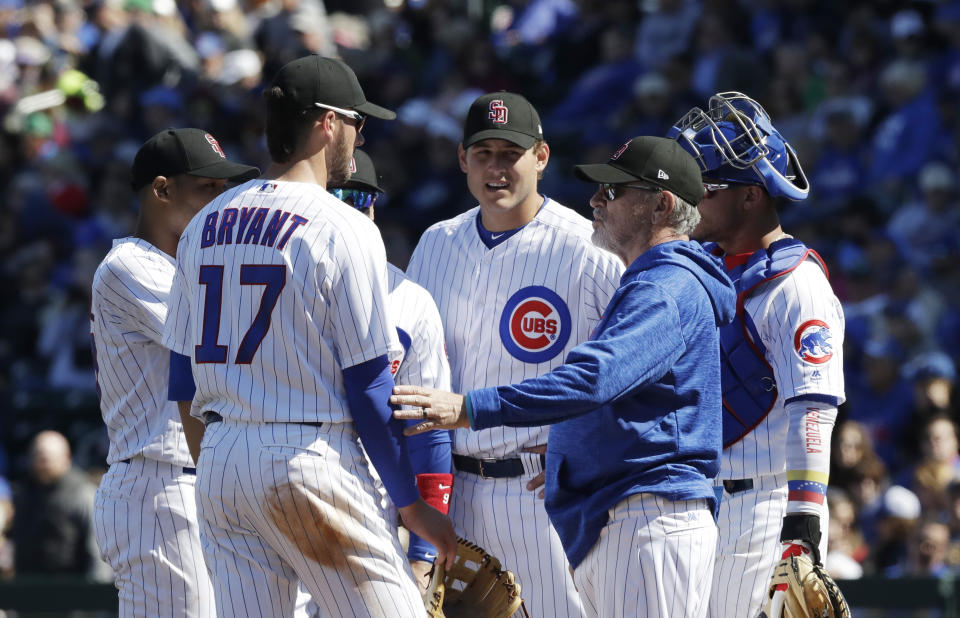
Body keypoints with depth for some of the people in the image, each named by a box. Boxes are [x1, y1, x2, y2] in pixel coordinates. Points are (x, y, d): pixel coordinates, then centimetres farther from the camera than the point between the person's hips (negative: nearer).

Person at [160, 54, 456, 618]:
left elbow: (183, 372, 13)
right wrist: (413, 504, -3)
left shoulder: (205, 223, 11)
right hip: (309, 460, -7)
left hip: (217, 461, 7)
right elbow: (368, 384, -10)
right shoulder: (344, 229, -9)